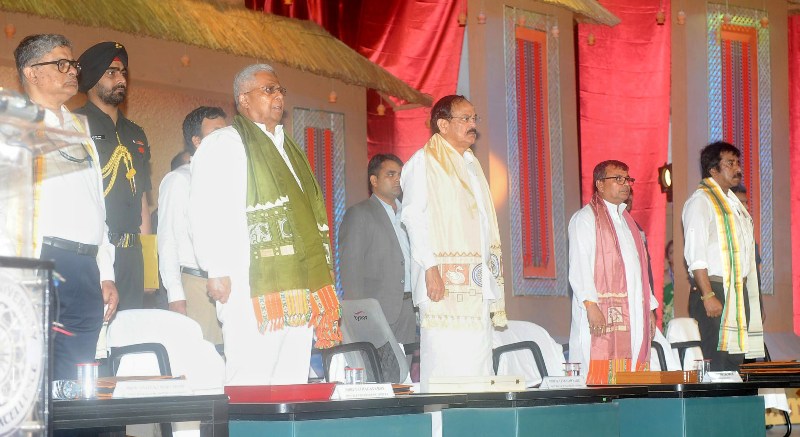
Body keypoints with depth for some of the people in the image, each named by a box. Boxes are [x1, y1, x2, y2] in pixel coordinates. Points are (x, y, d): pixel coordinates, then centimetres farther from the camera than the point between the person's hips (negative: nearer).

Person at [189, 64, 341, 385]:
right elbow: (205, 210, -11)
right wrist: (217, 271, -19)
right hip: (251, 287, -8)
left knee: (293, 381, 6)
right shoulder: (224, 144, -1)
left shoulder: (287, 148, 25)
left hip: (297, 286, 8)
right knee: (250, 383, -11)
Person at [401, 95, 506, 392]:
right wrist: (430, 267, -20)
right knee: (443, 363, -12)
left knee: (477, 367, 4)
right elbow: (413, 216, -10)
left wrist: (492, 276, 16)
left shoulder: (471, 164, 22)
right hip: (443, 278, -8)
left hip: (476, 284, 8)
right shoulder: (424, 162, -1)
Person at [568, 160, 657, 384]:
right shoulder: (585, 218, -1)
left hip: (633, 315, 7)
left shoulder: (626, 220, 24)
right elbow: (579, 266, -11)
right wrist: (591, 305, -22)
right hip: (601, 315, -7)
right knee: (601, 378, -12)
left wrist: (649, 308, 17)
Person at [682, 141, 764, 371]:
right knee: (714, 367, -10)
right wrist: (708, 296, -22)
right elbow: (695, 255, -16)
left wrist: (745, 295, 13)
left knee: (734, 364, 8)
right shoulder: (700, 201, -7)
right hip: (715, 293, -8)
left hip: (739, 293, 8)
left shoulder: (733, 203, 20)